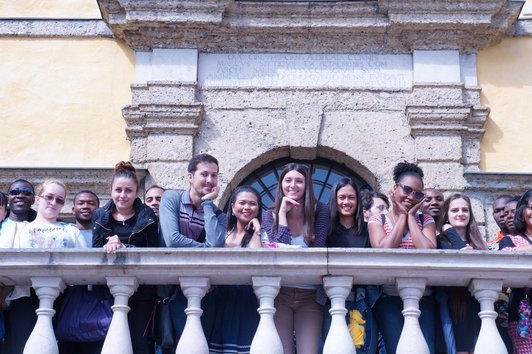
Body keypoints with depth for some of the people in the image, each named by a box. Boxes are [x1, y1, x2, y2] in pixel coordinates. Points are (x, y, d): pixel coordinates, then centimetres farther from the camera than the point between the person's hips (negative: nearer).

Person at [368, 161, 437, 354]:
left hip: (422, 299, 2)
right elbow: (383, 251, -11)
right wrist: (402, 215, -2)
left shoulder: (425, 220, 11)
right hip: (389, 299, -1)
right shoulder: (377, 220, 8)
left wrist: (411, 216, -1)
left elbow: (428, 252, -8)